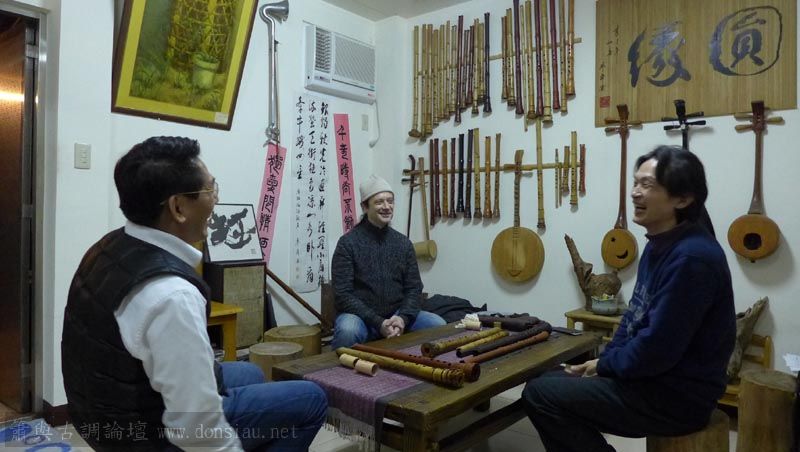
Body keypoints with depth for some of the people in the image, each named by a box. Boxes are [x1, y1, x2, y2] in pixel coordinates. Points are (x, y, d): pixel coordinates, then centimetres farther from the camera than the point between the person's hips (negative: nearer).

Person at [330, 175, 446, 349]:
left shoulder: (403, 243, 6)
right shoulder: (348, 243, -8)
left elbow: (414, 288, 5)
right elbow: (343, 295, -12)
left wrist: (403, 318, -15)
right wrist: (378, 323, -22)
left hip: (397, 315, 4)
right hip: (361, 316, -4)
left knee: (438, 325, -19)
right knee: (348, 329, -37)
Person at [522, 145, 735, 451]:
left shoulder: (691, 257, -26)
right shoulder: (660, 245, 8)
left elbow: (656, 351, -26)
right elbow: (634, 318, 15)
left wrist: (605, 364, -9)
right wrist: (603, 361, 4)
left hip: (676, 396, -10)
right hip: (654, 379, 10)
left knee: (539, 394, -12)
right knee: (551, 381, 14)